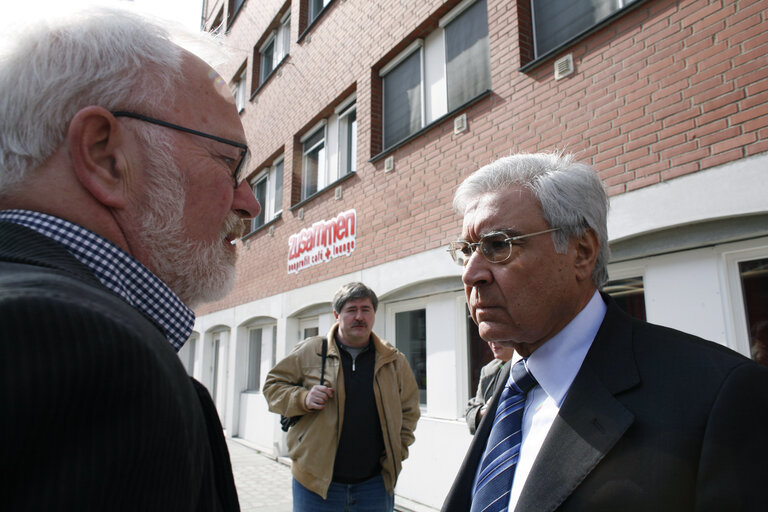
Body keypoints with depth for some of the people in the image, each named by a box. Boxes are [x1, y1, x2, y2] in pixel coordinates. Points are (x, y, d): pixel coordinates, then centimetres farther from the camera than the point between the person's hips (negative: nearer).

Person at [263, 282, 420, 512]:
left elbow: (409, 410, 14)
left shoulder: (394, 360, 4)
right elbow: (274, 384, 6)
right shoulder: (309, 351, -2)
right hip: (316, 483, -1)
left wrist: (396, 454, 3)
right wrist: (303, 399, -13)